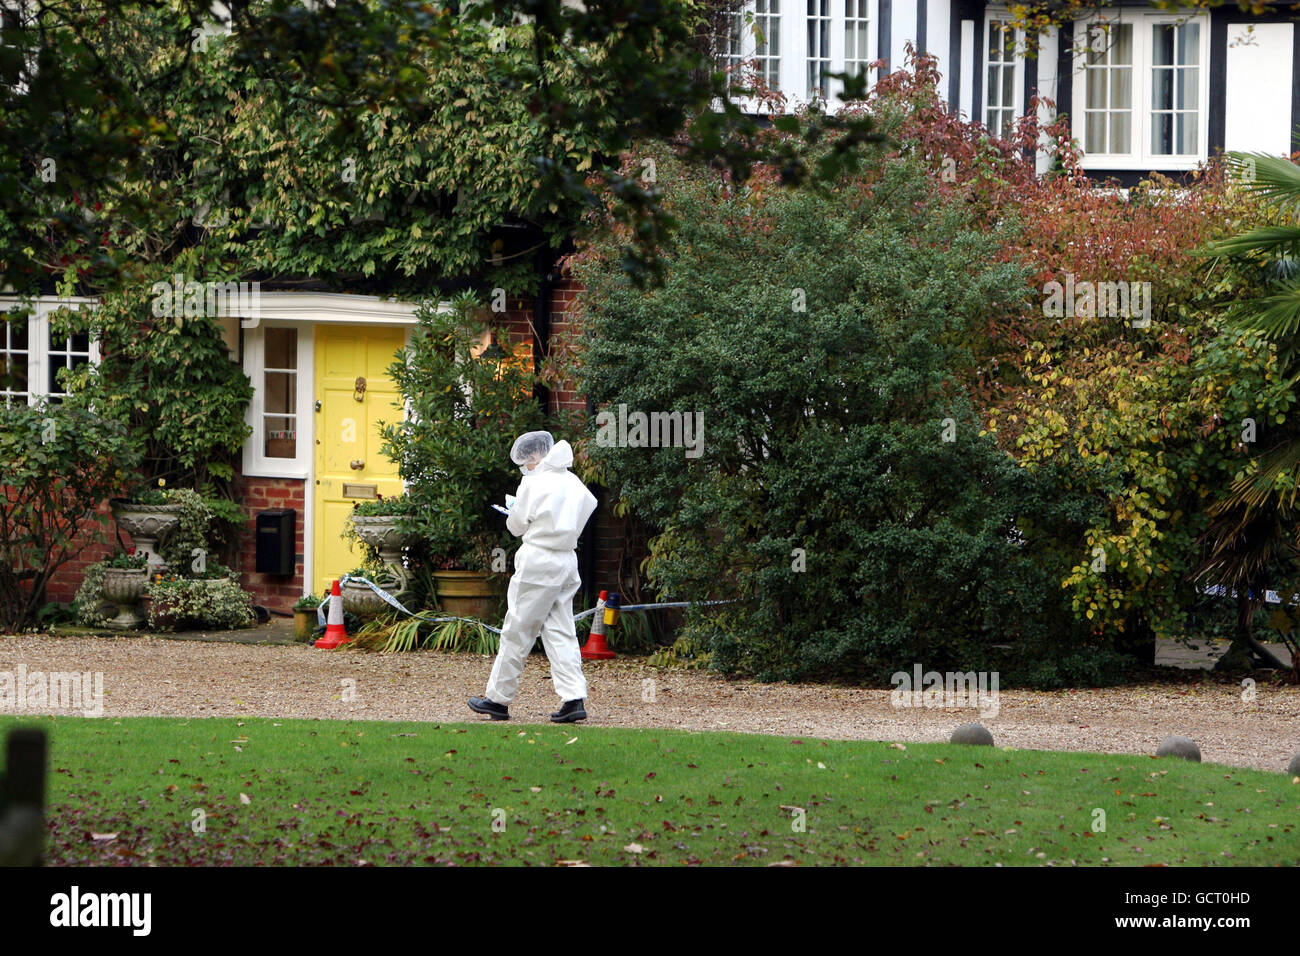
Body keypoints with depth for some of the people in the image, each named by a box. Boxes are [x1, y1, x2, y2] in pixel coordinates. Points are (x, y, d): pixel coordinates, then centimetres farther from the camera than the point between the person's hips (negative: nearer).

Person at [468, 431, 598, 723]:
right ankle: (574, 698, -5)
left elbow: (517, 525, -3)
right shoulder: (573, 483, 9)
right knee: (560, 631, 6)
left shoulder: (534, 483, -10)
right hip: (567, 561, 6)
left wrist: (514, 515, 18)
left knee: (517, 631, 1)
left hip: (538, 561, -6)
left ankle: (498, 698, 8)